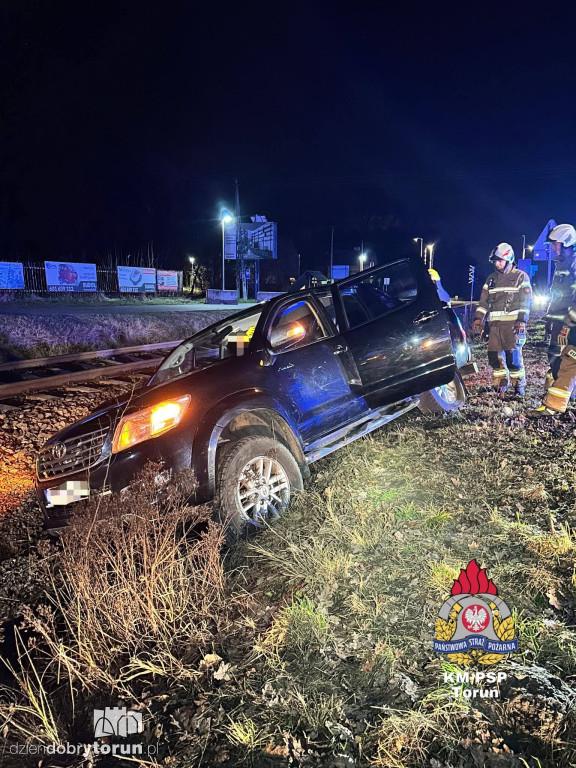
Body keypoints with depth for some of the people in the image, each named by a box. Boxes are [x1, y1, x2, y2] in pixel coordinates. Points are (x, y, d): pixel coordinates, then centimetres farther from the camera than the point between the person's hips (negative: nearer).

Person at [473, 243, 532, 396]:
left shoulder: (520, 277, 2)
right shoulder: (491, 278, 18)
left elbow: (525, 301, -5)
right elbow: (484, 300, 16)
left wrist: (522, 320, -15)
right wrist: (479, 317, 4)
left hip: (513, 323, -5)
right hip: (495, 323, 5)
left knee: (513, 354, -11)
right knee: (494, 354, 2)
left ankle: (519, 384, 3)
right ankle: (501, 383, 18)